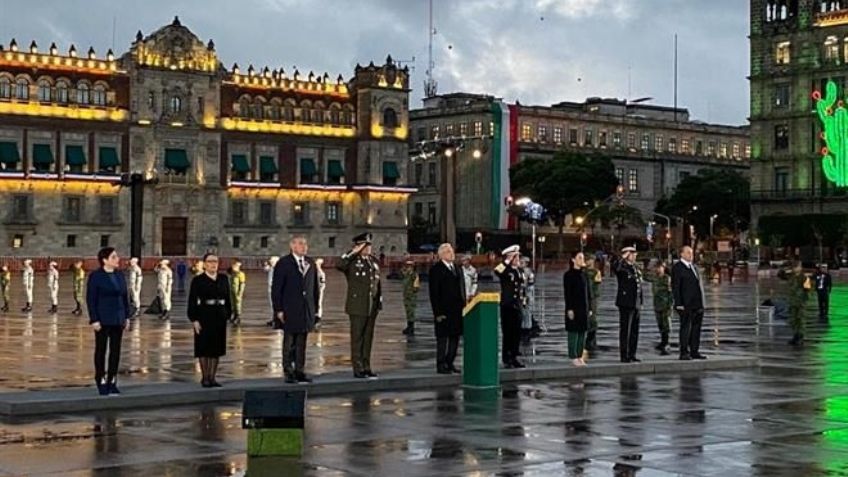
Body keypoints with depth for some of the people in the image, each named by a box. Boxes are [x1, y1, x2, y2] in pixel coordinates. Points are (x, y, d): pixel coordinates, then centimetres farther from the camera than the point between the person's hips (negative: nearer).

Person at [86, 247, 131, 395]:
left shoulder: (120, 275, 9)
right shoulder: (95, 276, -8)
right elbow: (90, 299, -10)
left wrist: (127, 316, 8)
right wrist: (94, 319, -16)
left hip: (118, 319, 5)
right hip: (103, 320, -5)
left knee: (116, 350, 6)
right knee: (101, 349, 3)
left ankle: (112, 381, 12)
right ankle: (101, 381, 11)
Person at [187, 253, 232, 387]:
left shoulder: (223, 279, 9)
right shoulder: (198, 280, -2)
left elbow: (228, 298, 11)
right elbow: (192, 301, -5)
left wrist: (228, 313, 4)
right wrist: (194, 320, -12)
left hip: (220, 317, 4)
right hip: (204, 316, -4)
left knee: (217, 347, 6)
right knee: (204, 348, 1)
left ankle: (212, 377, 14)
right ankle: (205, 378, 10)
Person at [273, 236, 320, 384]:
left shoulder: (311, 264, 11)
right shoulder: (283, 264, -4)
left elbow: (315, 287, 14)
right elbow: (276, 288, -5)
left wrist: (315, 307, 9)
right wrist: (279, 309, -10)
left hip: (307, 310, 4)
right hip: (290, 310, -4)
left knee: (302, 343, 7)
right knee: (289, 343, 1)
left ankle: (299, 372, 12)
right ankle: (288, 373, 6)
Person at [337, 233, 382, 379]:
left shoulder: (374, 261, 13)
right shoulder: (352, 261, -5)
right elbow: (339, 265, -27)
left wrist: (380, 301, 16)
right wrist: (354, 252, -21)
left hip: (372, 306, 6)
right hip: (357, 307, -5)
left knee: (368, 337, 9)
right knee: (357, 338, -1)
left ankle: (366, 367, 16)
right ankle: (358, 368, 3)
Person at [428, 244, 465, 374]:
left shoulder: (456, 268, 15)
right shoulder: (436, 269, -6)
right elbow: (434, 293, -10)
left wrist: (463, 305, 9)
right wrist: (437, 312, -15)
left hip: (457, 309, 7)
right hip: (444, 311, -7)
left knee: (455, 337, 9)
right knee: (442, 338, -1)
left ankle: (450, 363, 18)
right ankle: (441, 365, 6)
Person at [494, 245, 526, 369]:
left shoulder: (519, 271, 14)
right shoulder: (505, 270, -7)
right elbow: (496, 271, -32)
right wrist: (508, 261, -28)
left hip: (518, 307, 6)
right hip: (507, 307, -6)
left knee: (517, 334, 8)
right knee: (507, 334, -2)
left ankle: (514, 358, 16)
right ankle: (506, 360, 3)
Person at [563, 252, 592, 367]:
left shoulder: (584, 275, 12)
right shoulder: (568, 275, -6)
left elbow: (589, 293, 15)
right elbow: (567, 293, -10)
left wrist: (589, 308, 10)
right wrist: (569, 309, -15)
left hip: (584, 308, 6)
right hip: (574, 308, -6)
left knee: (582, 332, 7)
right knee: (573, 331, -3)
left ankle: (580, 356, 13)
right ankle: (573, 357, 1)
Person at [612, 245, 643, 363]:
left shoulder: (636, 268, 16)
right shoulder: (622, 267, -7)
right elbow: (613, 264, -32)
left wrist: (640, 302, 17)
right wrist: (623, 257, -20)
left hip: (636, 304, 8)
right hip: (626, 304, -8)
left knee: (634, 331, 10)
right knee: (625, 330, -4)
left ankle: (632, 355, 17)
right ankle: (624, 356, -1)